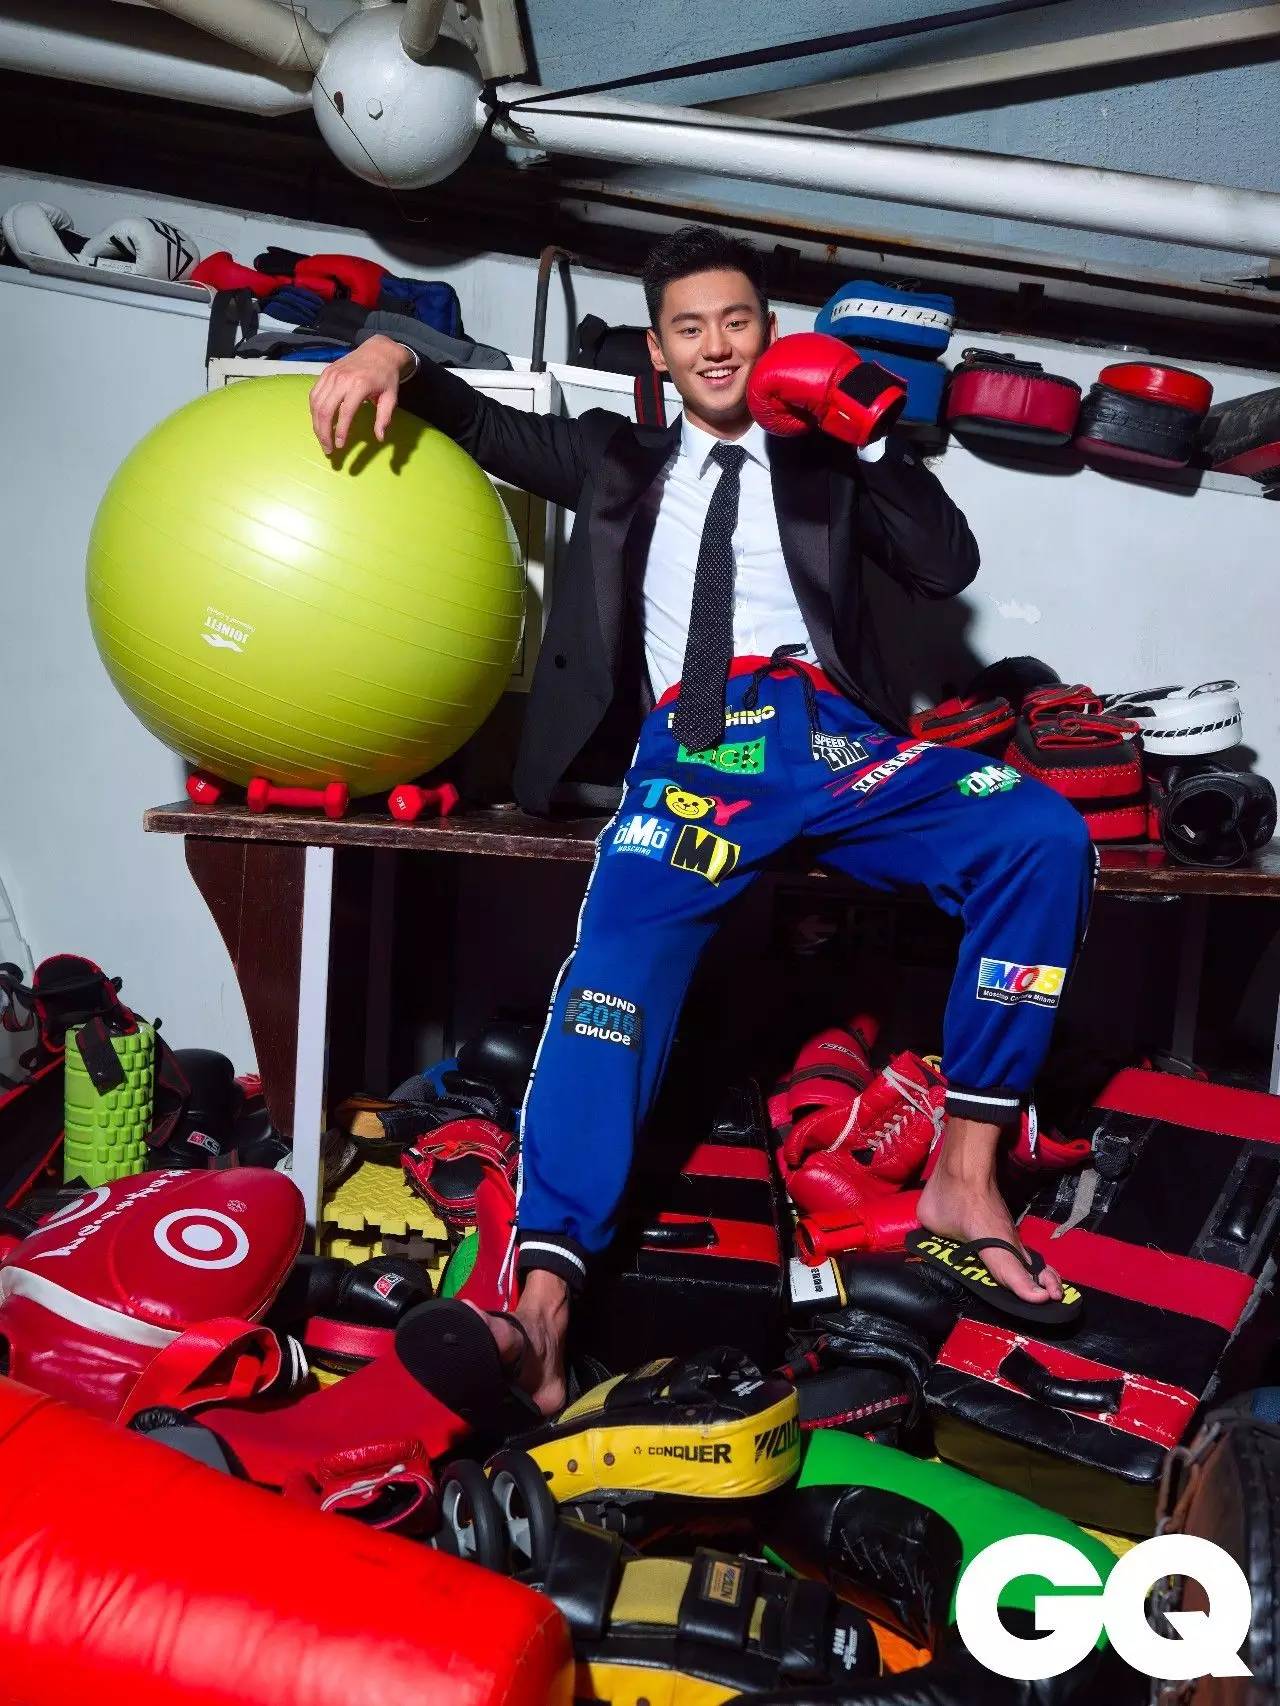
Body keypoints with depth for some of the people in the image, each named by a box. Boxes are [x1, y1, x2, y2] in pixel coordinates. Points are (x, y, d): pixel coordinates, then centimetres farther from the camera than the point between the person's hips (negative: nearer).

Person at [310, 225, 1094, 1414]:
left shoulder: (825, 465, 28)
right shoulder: (617, 461, 30)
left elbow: (948, 567, 16)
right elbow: (483, 423, 33)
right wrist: (391, 354, 13)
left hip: (829, 736, 1)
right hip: (689, 752, -1)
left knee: (1044, 837, -25)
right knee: (619, 962, -30)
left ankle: (964, 1172, -19)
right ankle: (540, 1302, -44)